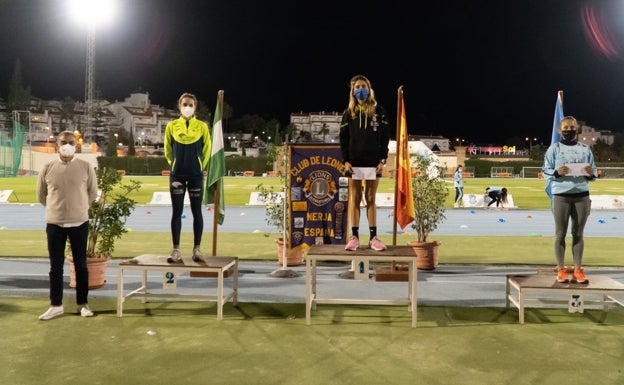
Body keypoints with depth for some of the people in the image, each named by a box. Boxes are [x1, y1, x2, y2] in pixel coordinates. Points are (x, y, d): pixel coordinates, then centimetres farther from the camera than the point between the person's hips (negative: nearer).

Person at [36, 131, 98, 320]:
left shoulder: (86, 167, -3)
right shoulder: (47, 168, -1)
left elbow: (93, 193, 8)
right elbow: (41, 195, 12)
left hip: (79, 223, -1)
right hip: (54, 223, 1)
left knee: (81, 265, 7)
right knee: (56, 266, 7)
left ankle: (83, 304, 18)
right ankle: (56, 305, 18)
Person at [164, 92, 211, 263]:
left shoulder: (202, 126, 1)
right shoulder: (172, 126, 3)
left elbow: (207, 150, 9)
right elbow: (168, 150, 13)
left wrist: (199, 166, 10)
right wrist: (175, 164, 13)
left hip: (196, 175, 0)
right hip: (177, 174, 1)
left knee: (196, 212, 3)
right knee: (177, 212, 2)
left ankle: (197, 250, 9)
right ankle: (176, 251, 7)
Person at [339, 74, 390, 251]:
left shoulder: (379, 111, 6)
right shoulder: (349, 112, 7)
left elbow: (385, 137, 4)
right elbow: (343, 138, 5)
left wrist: (383, 159, -5)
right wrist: (345, 160, -6)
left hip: (373, 162, 0)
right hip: (354, 162, 0)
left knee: (371, 199, 4)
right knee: (355, 199, 2)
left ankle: (373, 237, 6)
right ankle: (354, 237, 4)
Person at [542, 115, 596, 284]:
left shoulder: (585, 149, 9)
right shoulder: (554, 148, 2)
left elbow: (593, 172, 12)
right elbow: (545, 171, 1)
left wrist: (591, 174, -10)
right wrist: (557, 172, -18)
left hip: (582, 195, 2)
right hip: (561, 195, -2)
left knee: (578, 234, 6)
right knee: (560, 234, 1)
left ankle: (578, 269, 12)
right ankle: (561, 269, 7)